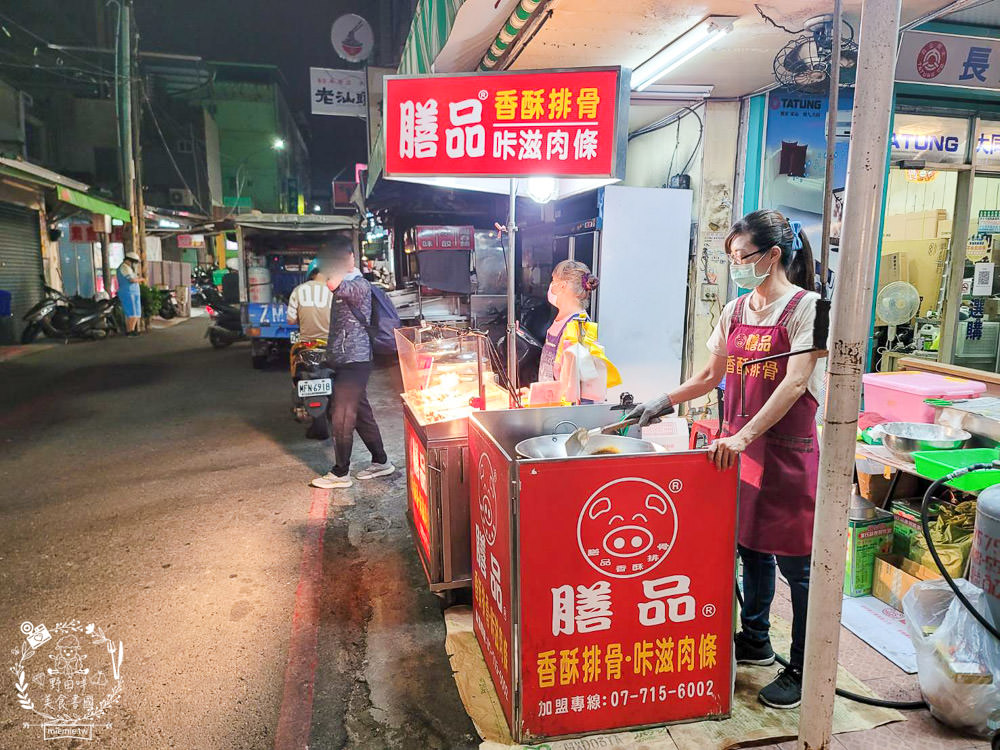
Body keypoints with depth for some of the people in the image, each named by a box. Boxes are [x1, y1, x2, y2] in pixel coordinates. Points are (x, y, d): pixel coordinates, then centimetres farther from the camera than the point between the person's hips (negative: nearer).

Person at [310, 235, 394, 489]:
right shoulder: (344, 284, 17)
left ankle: (340, 473, 6)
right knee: (361, 414, 15)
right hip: (344, 361, 10)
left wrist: (343, 264, -19)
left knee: (342, 418, -4)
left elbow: (333, 284, -34)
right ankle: (380, 462, 25)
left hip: (354, 362, -10)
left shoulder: (359, 284, -14)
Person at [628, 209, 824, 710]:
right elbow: (710, 376, 16)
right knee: (750, 546, 18)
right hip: (741, 447, 6)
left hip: (788, 450, -6)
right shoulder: (736, 311, 9)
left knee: (795, 564, 3)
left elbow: (795, 382, -21)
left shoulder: (805, 306, -11)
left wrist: (744, 436, -28)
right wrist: (663, 401, 5)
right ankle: (755, 641, 37)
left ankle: (802, 670, 20)